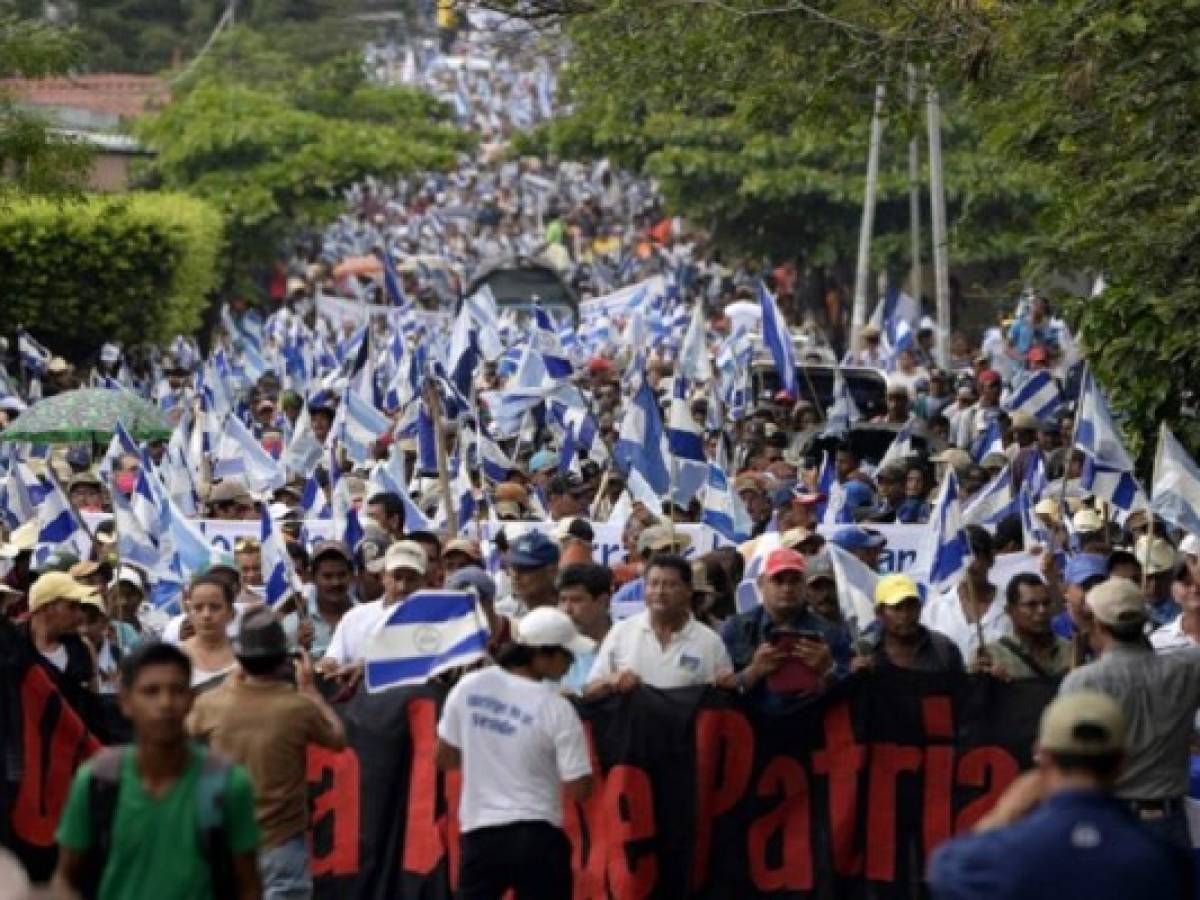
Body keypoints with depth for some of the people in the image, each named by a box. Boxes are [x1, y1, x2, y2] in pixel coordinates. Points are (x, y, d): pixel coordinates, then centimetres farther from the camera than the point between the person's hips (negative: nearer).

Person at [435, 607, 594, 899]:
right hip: (536, 836, -3)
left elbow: (444, 758, 8)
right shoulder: (556, 709, -14)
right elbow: (578, 789, -12)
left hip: (480, 832, 3)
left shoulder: (468, 688, -3)